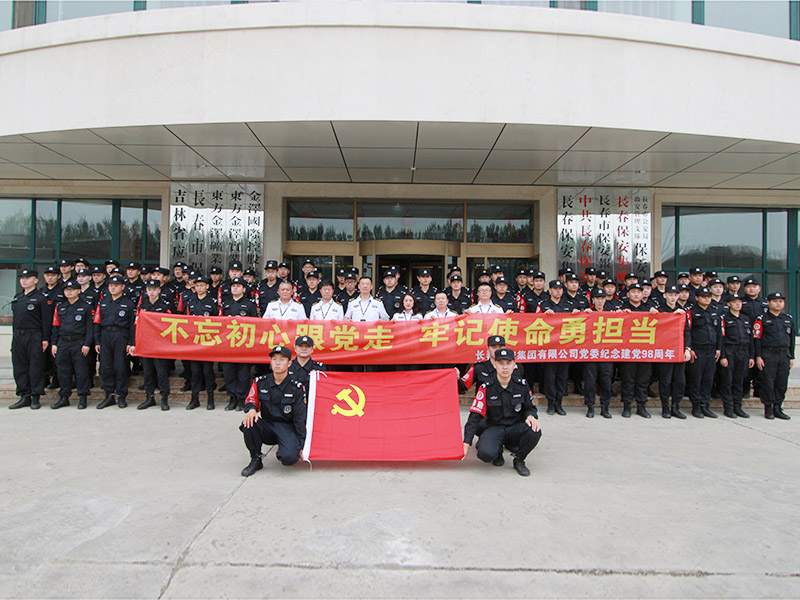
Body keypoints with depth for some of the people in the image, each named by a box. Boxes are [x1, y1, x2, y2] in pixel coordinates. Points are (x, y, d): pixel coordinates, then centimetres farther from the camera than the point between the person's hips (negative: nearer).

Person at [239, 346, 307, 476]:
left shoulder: (296, 387, -7)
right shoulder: (260, 382, 0)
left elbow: (300, 417, -6)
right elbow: (251, 401, 6)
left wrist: (301, 444, -9)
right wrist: (251, 409, -21)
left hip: (287, 428, -3)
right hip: (267, 427, 3)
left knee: (289, 457, -31)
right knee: (249, 423, -29)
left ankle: (290, 447, 10)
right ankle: (256, 460, -7)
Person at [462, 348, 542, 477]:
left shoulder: (522, 386, 0)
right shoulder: (486, 388, -6)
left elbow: (530, 407, 13)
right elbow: (475, 416, -8)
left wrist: (531, 416, -14)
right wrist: (467, 443, -15)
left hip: (515, 428, 2)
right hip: (494, 428, -1)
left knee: (534, 431, -31)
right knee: (485, 454, -32)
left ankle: (519, 460, -1)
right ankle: (498, 451, 9)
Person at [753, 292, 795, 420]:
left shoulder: (789, 319, 14)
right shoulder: (762, 319, -1)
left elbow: (791, 339, 18)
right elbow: (757, 338, -4)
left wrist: (791, 357, 14)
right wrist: (758, 356, -9)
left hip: (784, 355, 4)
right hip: (768, 355, -4)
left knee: (782, 383, 6)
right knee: (768, 382, -3)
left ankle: (777, 408, 16)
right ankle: (768, 408, 7)